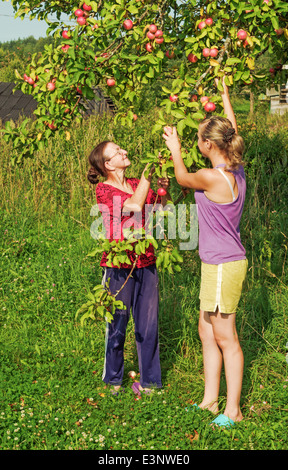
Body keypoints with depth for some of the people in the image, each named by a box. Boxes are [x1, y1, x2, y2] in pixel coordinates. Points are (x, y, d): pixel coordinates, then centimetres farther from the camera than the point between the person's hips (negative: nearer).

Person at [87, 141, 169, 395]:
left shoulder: (136, 184, 10)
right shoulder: (104, 189, -8)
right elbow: (134, 206, -22)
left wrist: (163, 189, -5)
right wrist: (147, 174, -16)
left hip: (146, 263, 5)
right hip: (119, 266, -5)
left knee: (148, 324, 8)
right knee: (117, 325, 5)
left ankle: (149, 380, 20)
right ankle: (113, 380, 21)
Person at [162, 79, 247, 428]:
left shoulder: (213, 178, -21)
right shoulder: (236, 171, 2)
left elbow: (182, 178, 1)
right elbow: (233, 133, 21)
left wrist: (175, 149, 18)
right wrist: (224, 96, 30)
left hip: (223, 266, -9)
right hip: (219, 264, 9)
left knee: (226, 338, 0)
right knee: (207, 332, 16)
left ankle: (232, 410, 9)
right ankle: (210, 400, 26)